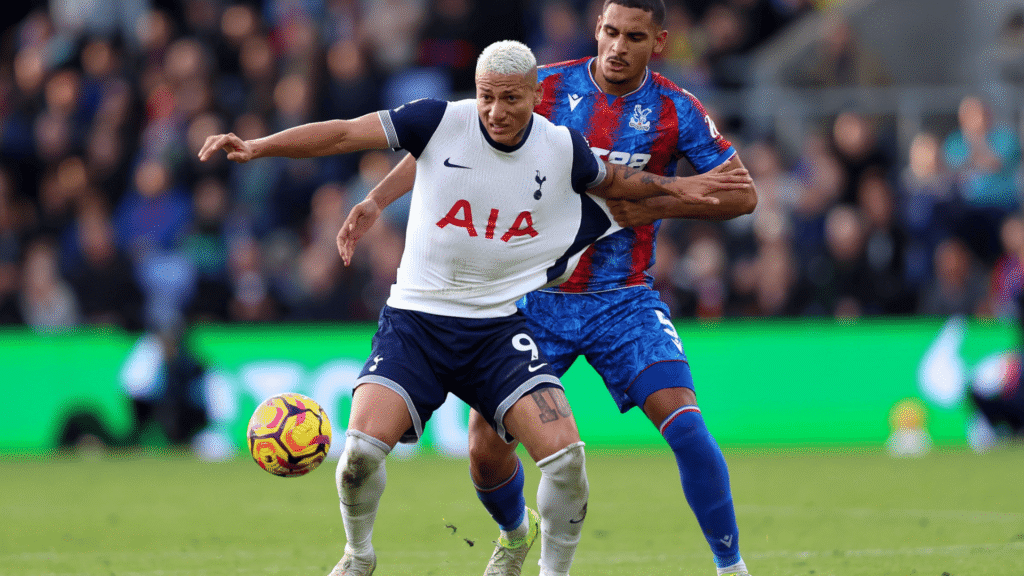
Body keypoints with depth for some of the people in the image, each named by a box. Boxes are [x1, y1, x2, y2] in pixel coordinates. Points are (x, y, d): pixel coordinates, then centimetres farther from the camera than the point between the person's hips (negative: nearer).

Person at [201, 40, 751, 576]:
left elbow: (610, 180, 23)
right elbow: (343, 134, -10)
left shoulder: (562, 149, -1)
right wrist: (255, 146, -19)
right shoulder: (441, 122, -9)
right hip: (415, 318, -2)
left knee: (565, 455, -17)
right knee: (362, 447, -21)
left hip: (499, 328, 2)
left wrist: (673, 185, 13)